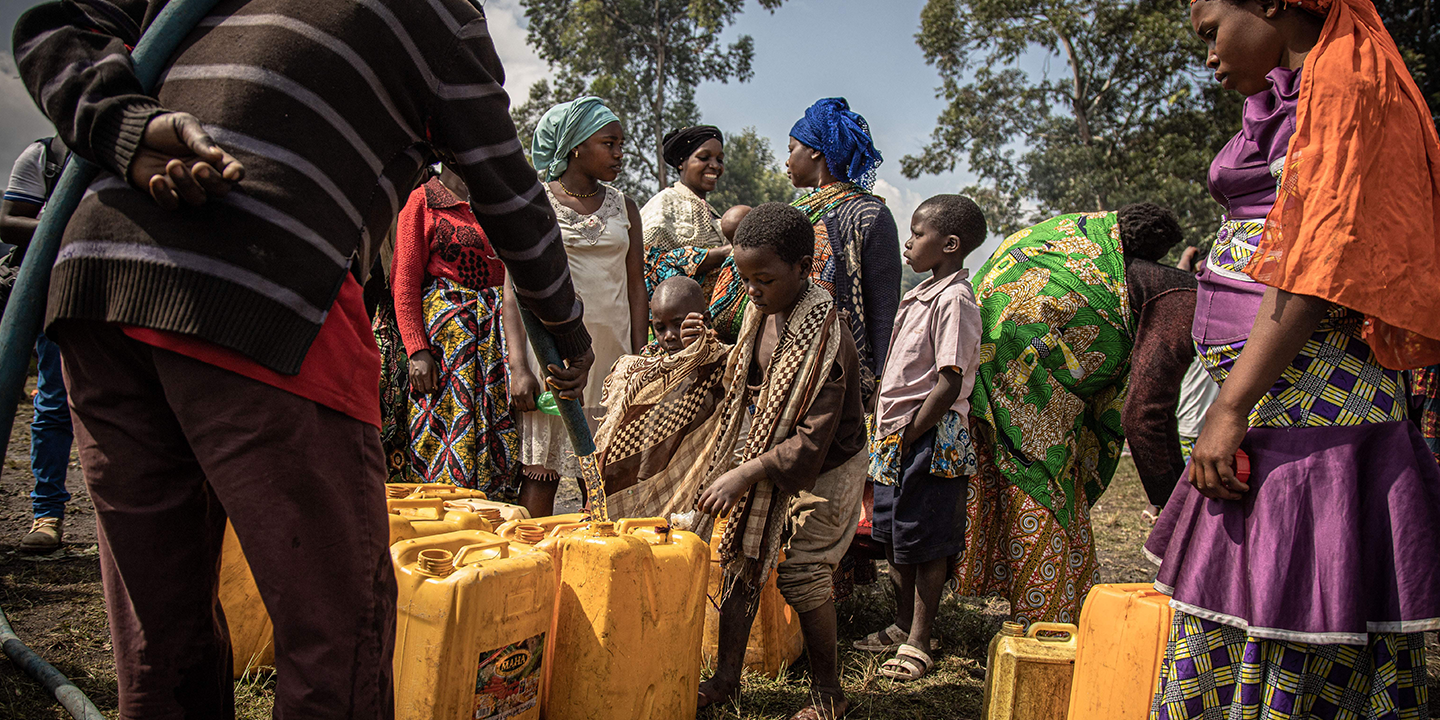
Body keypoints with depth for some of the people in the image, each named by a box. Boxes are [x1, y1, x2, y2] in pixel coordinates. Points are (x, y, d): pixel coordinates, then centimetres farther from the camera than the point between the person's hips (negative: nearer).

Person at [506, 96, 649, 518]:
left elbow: (636, 288, 12)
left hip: (611, 352, 3)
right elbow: (515, 288, -2)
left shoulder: (623, 207, 13)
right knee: (541, 473, -2)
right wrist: (519, 367, -11)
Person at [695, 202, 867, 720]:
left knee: (802, 577, -1)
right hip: (766, 463, 8)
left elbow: (812, 442, -30)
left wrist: (744, 474, -31)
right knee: (741, 560, 10)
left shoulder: (825, 341, -29)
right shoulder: (762, 313, -4)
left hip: (821, 474, -8)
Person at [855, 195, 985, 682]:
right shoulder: (923, 294, 12)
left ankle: (917, 645, 14)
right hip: (897, 439, 9)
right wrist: (890, 432, 13)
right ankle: (903, 626, 34)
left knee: (927, 546, 3)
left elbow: (949, 384, -22)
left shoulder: (954, 299, -17)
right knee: (895, 538, 18)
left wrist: (912, 433, -17)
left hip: (931, 441, -9)